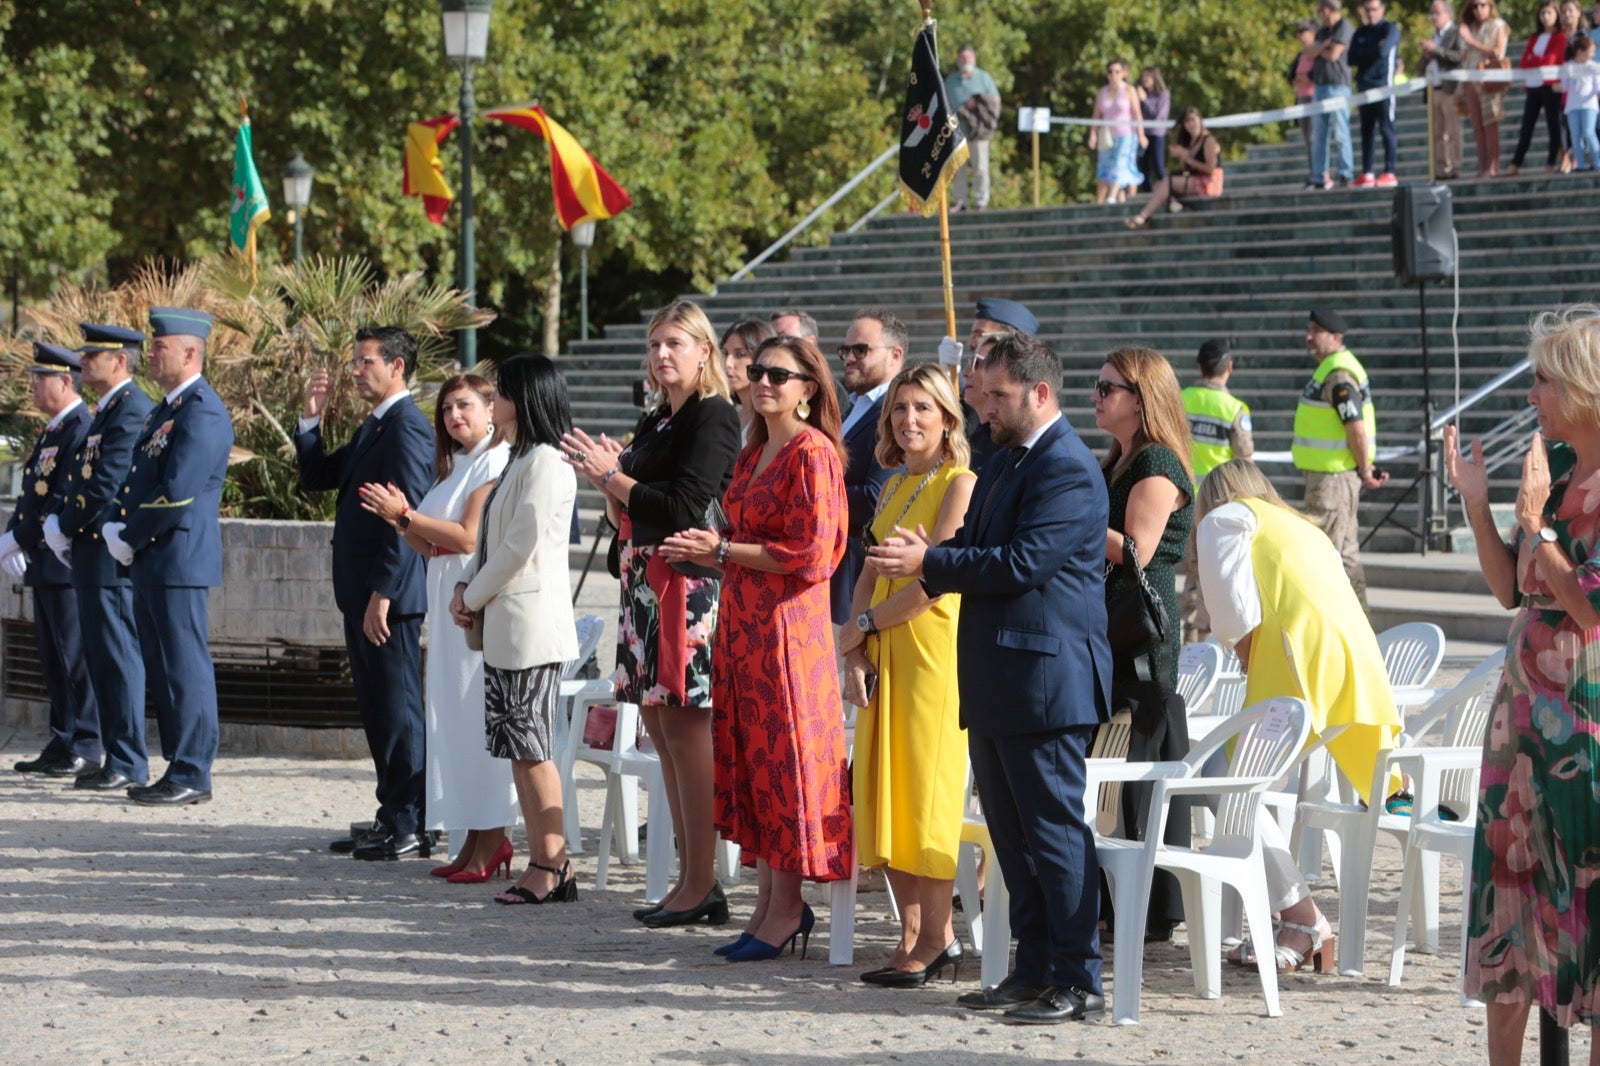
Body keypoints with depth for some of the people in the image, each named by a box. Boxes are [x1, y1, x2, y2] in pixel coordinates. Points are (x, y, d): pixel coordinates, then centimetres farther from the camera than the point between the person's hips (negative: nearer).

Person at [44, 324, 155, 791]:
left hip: (113, 558, -10)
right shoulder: (107, 411, 19)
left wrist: (65, 528, -11)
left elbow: (107, 485, -21)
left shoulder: (132, 411, -15)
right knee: (101, 660, 12)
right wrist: (60, 523, 4)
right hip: (92, 557, 10)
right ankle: (116, 759, 17)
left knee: (119, 659, -7)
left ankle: (129, 765, -4)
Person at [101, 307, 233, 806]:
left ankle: (191, 776, -2)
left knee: (186, 668, -6)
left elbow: (176, 493, -20)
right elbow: (137, 479, 21)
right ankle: (179, 769, 17)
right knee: (161, 670, 12)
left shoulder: (202, 413, -14)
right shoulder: (165, 409, 18)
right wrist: (115, 528, 4)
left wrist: (129, 539, -11)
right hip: (150, 561, 10)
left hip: (179, 560, -10)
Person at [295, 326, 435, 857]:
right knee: (378, 709, 12)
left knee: (399, 709, -5)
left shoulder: (407, 427, -15)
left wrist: (382, 593, -22)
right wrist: (311, 420, 8)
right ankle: (392, 819, 18)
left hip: (390, 594, -10)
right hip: (362, 593, 10)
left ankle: (411, 827, -1)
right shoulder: (372, 427, 17)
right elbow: (317, 478, 22)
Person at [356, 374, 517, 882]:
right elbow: (430, 547, 18)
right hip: (449, 607, 9)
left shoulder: (495, 461, -7)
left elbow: (469, 538, -16)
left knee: (478, 715, -9)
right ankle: (473, 840, 8)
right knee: (453, 718, 6)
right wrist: (403, 521, 0)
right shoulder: (454, 467, 21)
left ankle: (491, 840, -7)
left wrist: (405, 515, -14)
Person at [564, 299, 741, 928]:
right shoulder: (655, 422, 19)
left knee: (685, 729, -10)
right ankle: (689, 877, 12)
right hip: (645, 583, 9)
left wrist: (613, 476, -10)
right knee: (661, 729, 8)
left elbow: (685, 508, -16)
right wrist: (609, 480, 4)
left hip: (688, 584, -9)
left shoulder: (713, 417, -8)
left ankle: (701, 884, -8)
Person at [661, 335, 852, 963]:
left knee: (783, 759, -4)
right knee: (748, 758, 8)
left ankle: (785, 910, 2)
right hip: (741, 622, 9)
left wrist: (724, 550, -14)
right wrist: (710, 553, 9)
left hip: (789, 623, -9)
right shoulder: (754, 453, 17)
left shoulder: (813, 453, -10)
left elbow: (810, 553, -17)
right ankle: (769, 903, 13)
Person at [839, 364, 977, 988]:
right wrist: (857, 653, 2)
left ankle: (933, 942, 0)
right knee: (883, 793, 6)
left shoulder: (960, 484, -9)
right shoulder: (896, 486, 17)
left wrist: (864, 625, -5)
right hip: (884, 654, 8)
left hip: (934, 650, -8)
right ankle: (917, 934, 13)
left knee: (927, 792, -6)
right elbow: (870, 572, 15)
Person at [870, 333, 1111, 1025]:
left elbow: (1021, 563, -22)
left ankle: (1078, 982, -1)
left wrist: (928, 563, -16)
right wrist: (926, 558, -4)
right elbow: (980, 548, 18)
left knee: (1054, 831, -6)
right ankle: (1033, 971, 20)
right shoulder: (1003, 464, 18)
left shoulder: (1067, 472, -14)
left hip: (1045, 681, -10)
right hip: (997, 683, 10)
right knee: (1012, 833, 13)